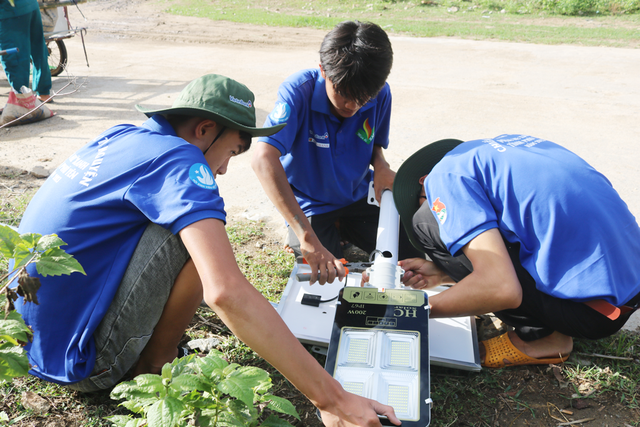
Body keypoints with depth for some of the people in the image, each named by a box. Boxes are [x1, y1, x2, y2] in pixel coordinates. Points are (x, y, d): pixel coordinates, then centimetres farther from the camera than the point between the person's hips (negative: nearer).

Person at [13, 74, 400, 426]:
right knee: (195, 234, -19)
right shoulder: (178, 159, -21)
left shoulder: (122, 135, 5)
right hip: (74, 361, -8)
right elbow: (226, 292, -34)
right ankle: (152, 366, 0)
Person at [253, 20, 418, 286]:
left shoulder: (380, 94, -15)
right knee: (323, 280, -14)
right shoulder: (299, 91, -30)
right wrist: (308, 239, -52)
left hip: (358, 197, 4)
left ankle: (345, 230, 22)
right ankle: (296, 236, 17)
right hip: (310, 204, -4)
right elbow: (263, 159, -45)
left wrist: (381, 165, -20)